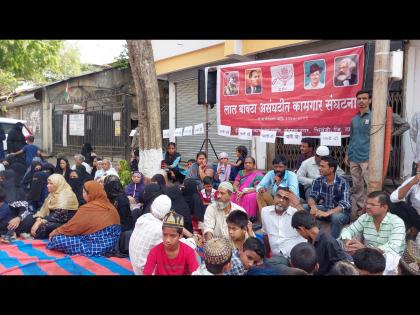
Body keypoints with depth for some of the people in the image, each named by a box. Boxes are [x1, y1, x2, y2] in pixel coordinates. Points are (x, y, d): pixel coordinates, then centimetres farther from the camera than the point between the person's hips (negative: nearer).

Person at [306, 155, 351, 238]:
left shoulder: (342, 183, -22)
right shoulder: (318, 181, -6)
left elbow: (344, 205, -30)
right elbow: (312, 197, -9)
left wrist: (327, 213, -45)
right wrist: (313, 206, -34)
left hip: (341, 212, -5)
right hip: (325, 209, 5)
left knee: (336, 217, -38)